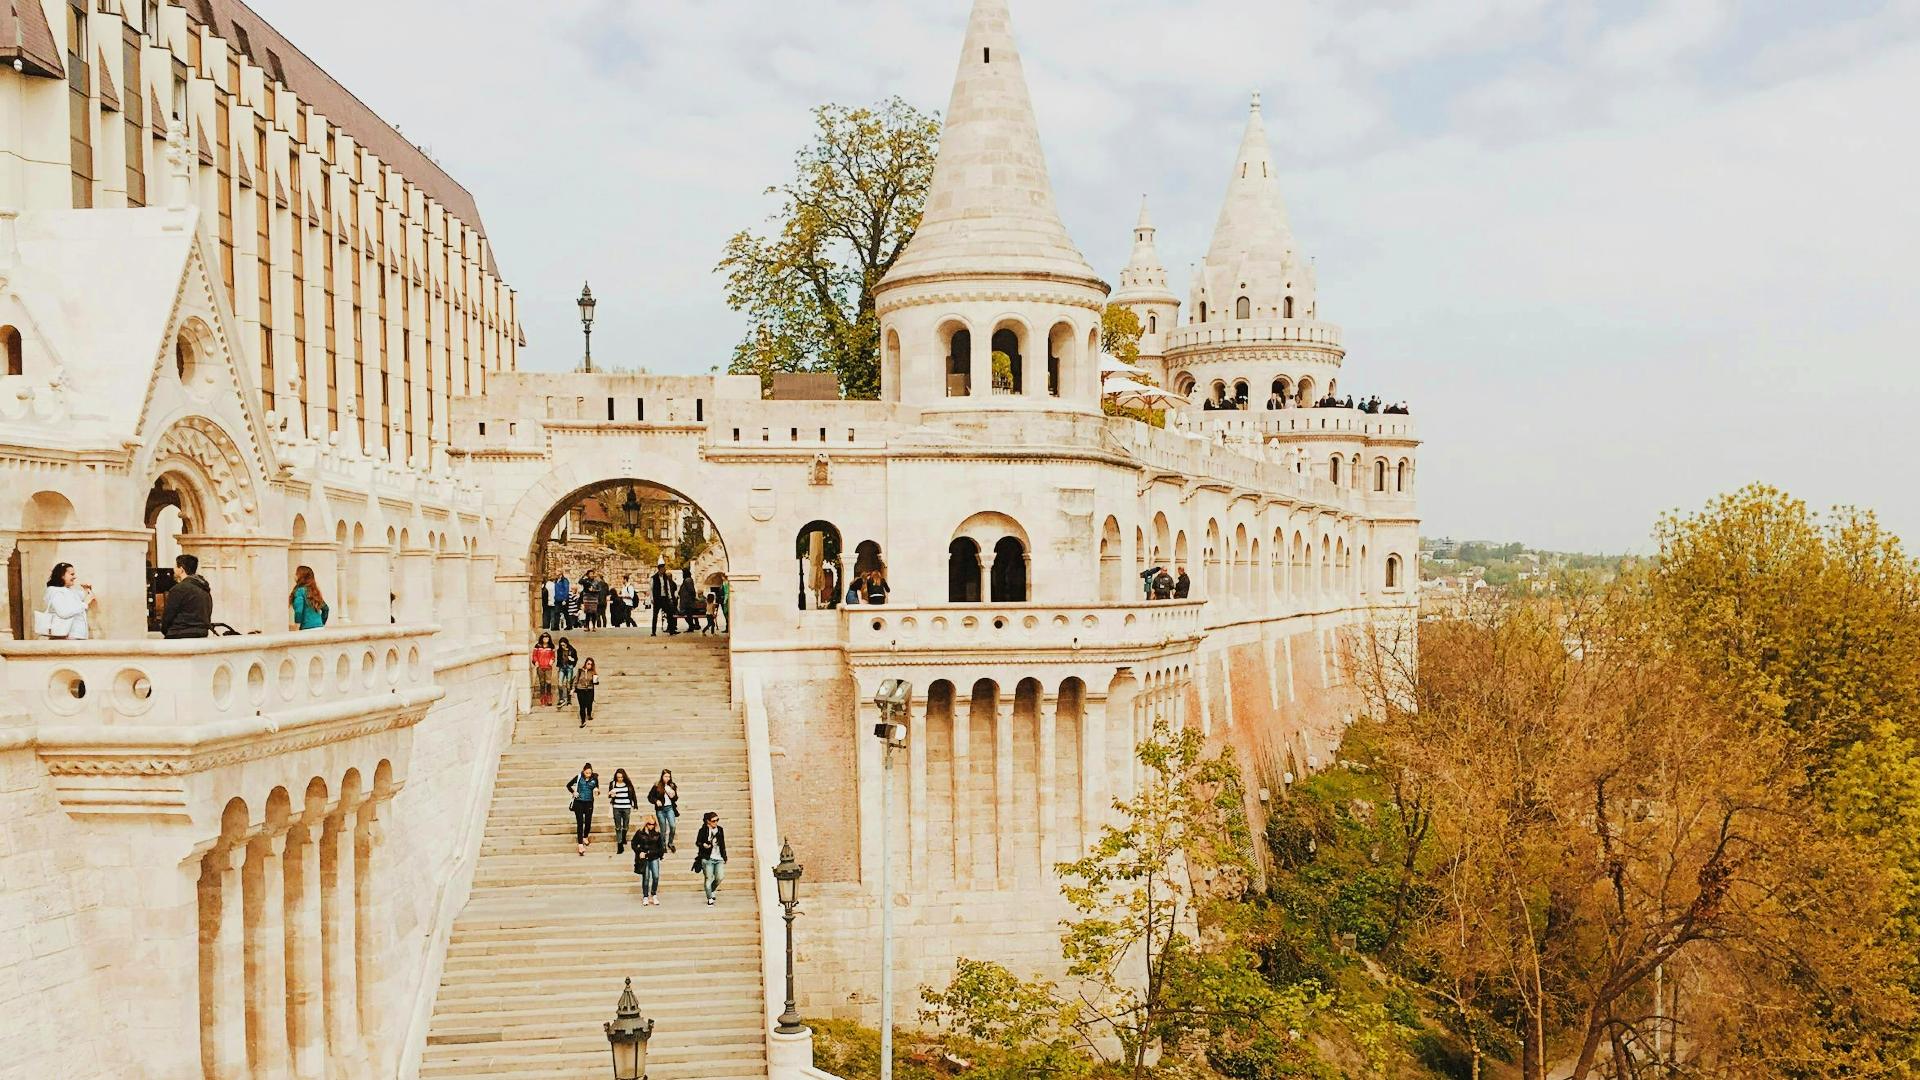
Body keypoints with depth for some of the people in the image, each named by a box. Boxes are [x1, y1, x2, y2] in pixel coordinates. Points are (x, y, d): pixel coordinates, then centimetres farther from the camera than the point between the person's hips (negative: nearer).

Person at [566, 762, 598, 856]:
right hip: (578, 803, -1)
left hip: (589, 803, 1)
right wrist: (573, 792, -6)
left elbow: (597, 789, 9)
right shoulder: (579, 777, -5)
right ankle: (580, 844, -3)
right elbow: (569, 785, 7)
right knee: (580, 823, -3)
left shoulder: (594, 779, -2)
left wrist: (597, 790, -13)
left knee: (588, 822, 3)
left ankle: (585, 837, 34)